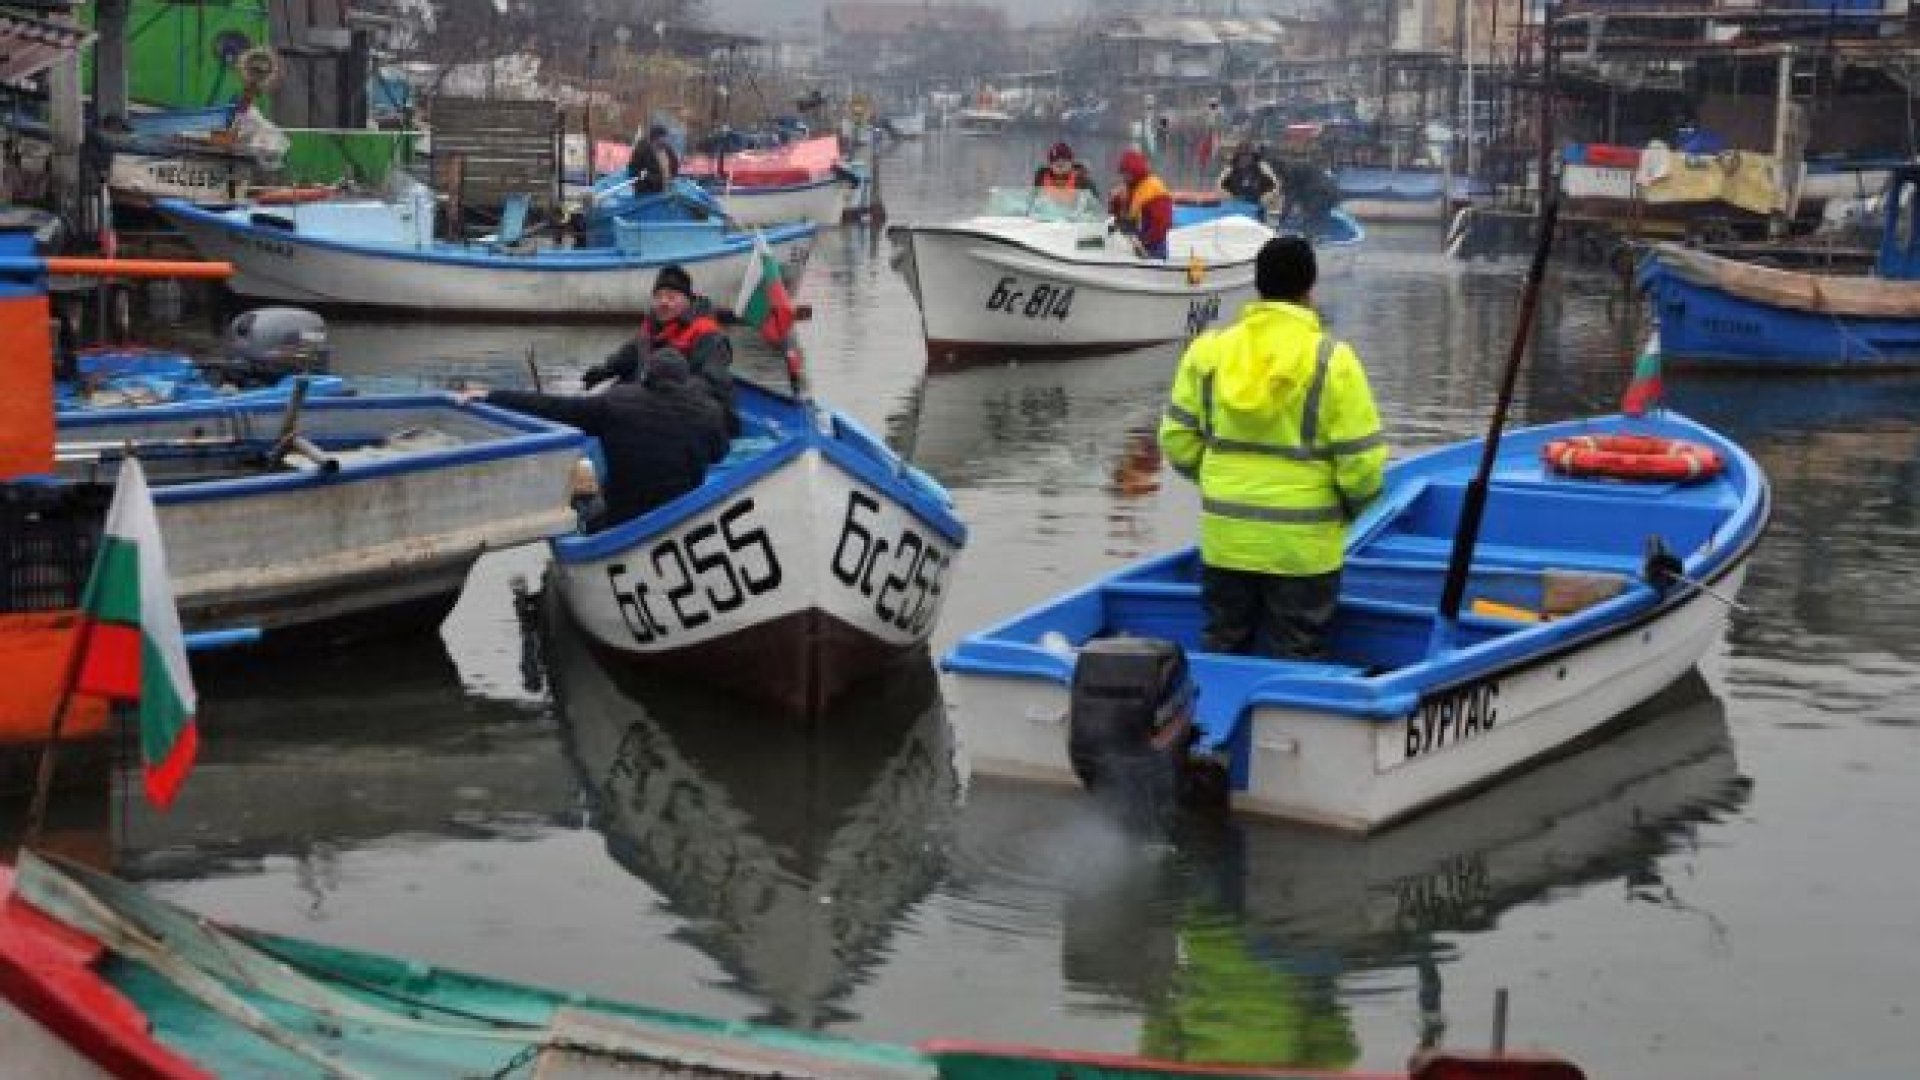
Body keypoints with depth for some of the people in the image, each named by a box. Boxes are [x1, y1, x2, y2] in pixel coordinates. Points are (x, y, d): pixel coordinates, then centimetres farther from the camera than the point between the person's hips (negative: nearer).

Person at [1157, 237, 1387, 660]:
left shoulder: (1208, 351, -2)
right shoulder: (1333, 359, -12)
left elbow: (1178, 442, 2)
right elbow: (1362, 460, -12)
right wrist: (1354, 503, 9)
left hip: (1224, 539, 3)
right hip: (1303, 546, -3)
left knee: (1221, 652, 15)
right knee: (1294, 661, 7)